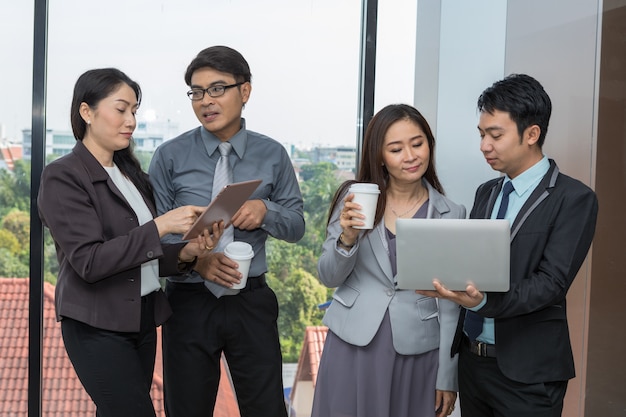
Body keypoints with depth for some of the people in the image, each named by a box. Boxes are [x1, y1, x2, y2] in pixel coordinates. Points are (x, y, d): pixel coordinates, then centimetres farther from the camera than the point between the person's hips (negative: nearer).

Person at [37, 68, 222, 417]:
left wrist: (186, 253, -6)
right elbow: (89, 262, -19)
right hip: (99, 326, -7)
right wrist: (159, 226, -22)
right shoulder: (63, 178, -9)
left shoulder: (131, 173, 12)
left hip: (143, 319, 7)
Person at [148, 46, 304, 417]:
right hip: (189, 300, 0)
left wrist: (265, 210, -15)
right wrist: (194, 258, -19)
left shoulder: (273, 155, 2)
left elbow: (297, 226, 6)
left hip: (252, 302, 1)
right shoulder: (170, 156, -2)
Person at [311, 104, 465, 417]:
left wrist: (447, 377, 1)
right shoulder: (354, 198, -2)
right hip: (352, 346, 1)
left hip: (417, 353, 0)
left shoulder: (451, 215, -2)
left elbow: (451, 303, 1)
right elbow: (328, 277, 1)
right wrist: (348, 237, -18)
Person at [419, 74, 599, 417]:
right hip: (472, 358, 6)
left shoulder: (574, 198, -9)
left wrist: (484, 301, -31)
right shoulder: (486, 192, 12)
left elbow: (551, 282, -17)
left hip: (527, 373, -6)